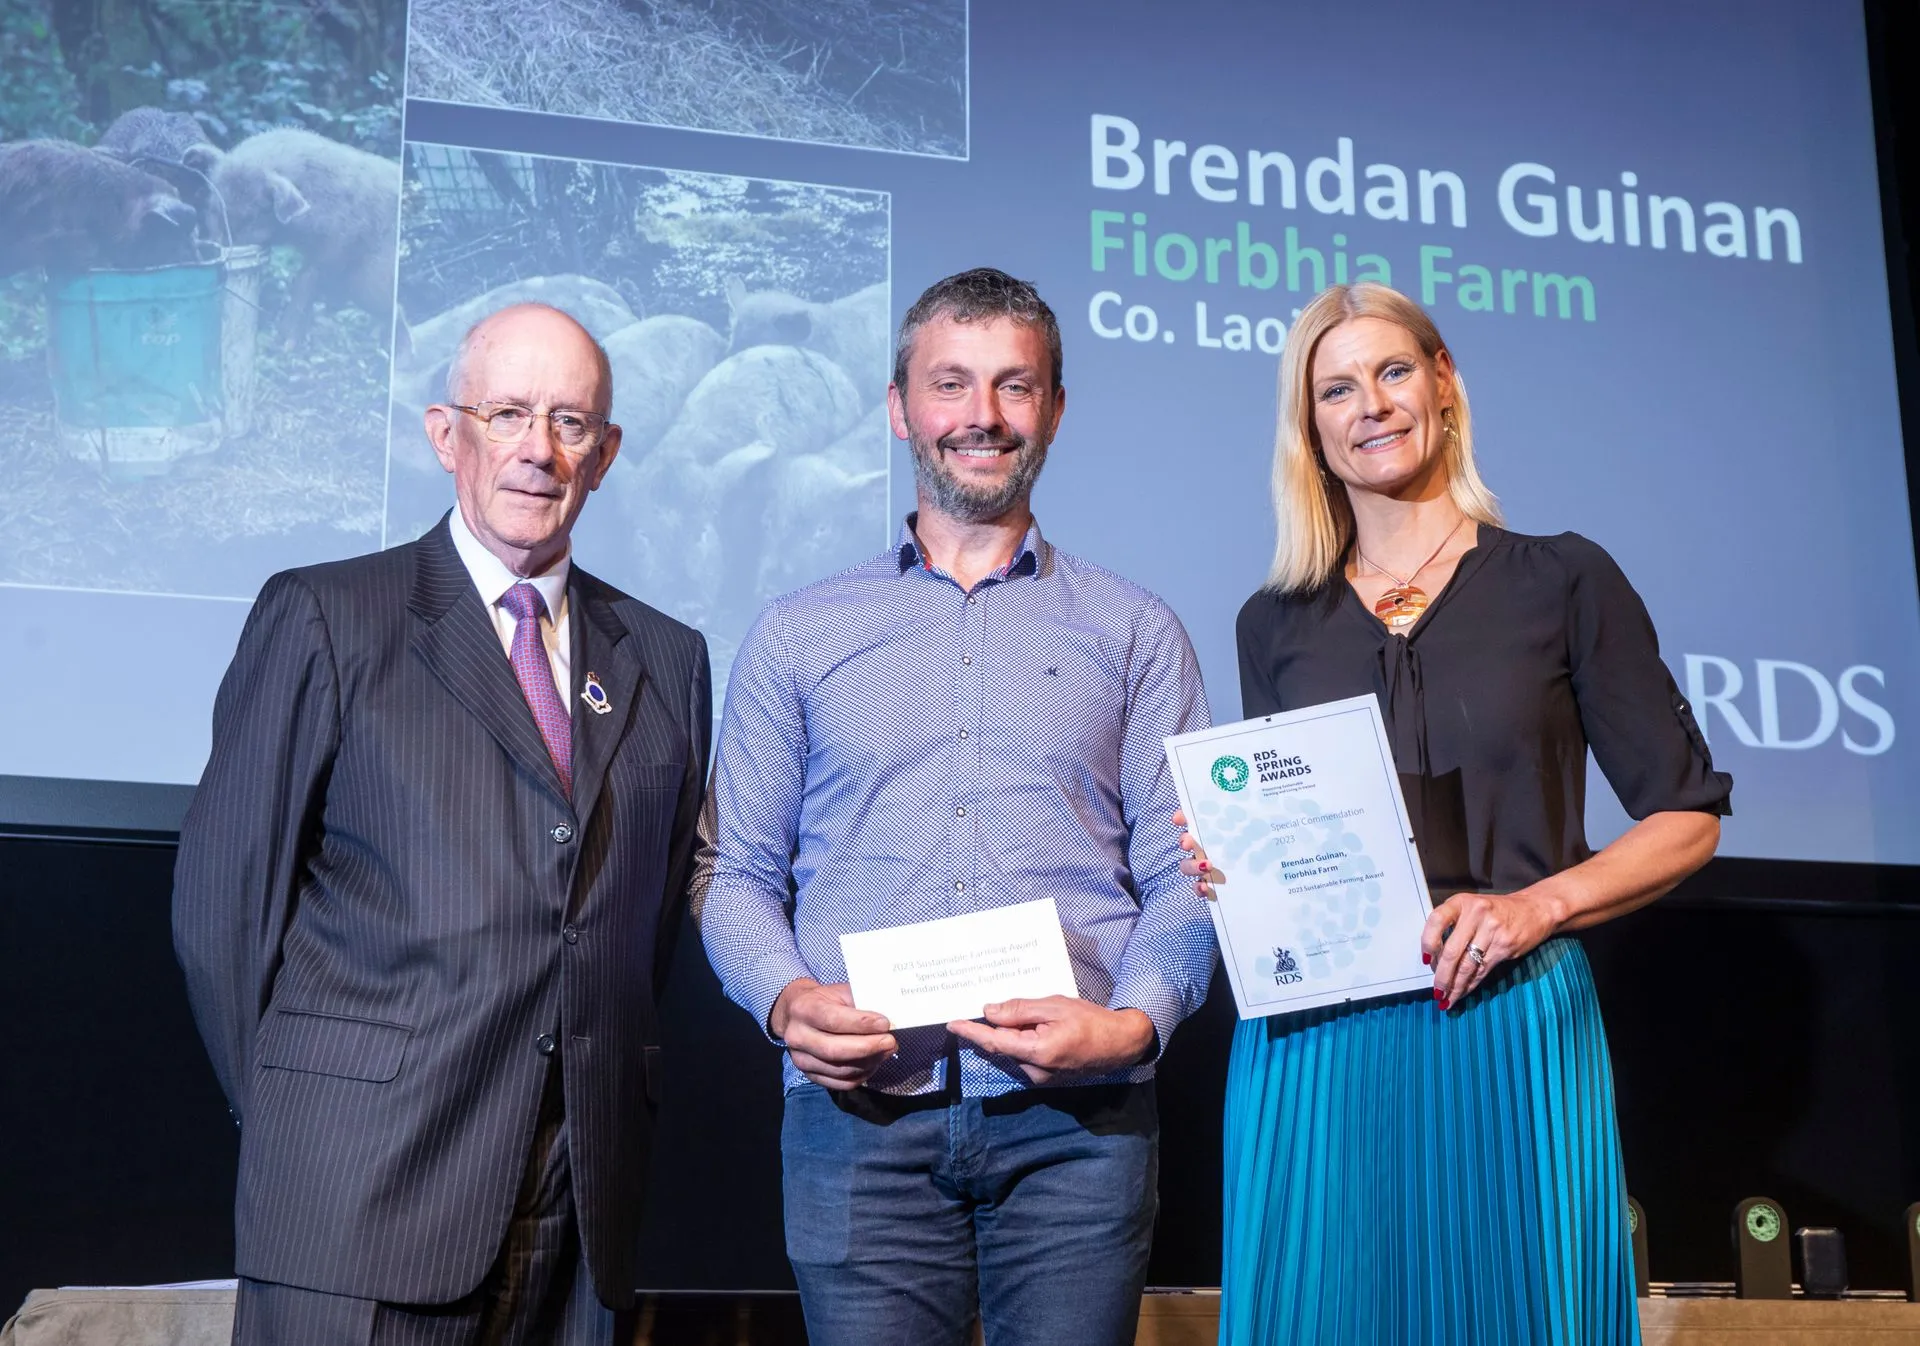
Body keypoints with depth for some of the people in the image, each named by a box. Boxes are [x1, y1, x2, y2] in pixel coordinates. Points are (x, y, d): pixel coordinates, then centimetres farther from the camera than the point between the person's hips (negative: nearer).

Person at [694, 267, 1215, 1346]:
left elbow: (1184, 874, 5)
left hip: (1077, 1121, 0)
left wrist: (1132, 1021, -13)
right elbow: (736, 873, 11)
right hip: (860, 1113, 0)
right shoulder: (797, 637, 13)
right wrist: (786, 998, -8)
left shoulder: (1134, 632, 11)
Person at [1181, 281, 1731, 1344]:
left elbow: (1686, 816, 4)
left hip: (1511, 1026, -2)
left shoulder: (1563, 582, 4)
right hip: (1316, 1046, 2)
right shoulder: (1275, 624, 12)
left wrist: (1536, 904, -11)